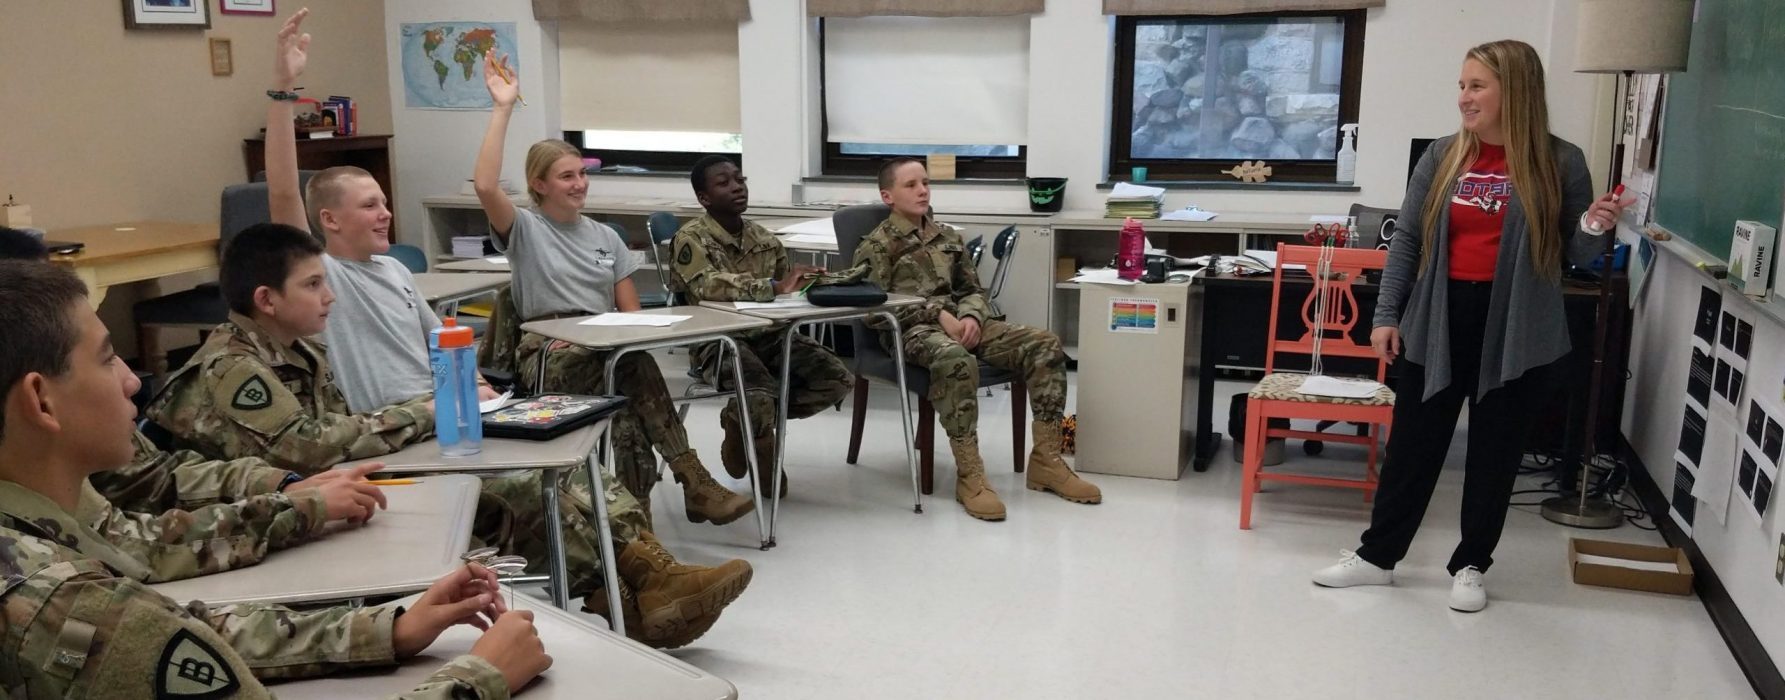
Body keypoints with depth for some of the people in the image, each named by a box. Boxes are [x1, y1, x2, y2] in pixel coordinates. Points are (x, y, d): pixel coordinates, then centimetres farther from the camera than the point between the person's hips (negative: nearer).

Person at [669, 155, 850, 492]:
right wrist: (775, 287, -34)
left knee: (836, 379, -12)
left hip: (769, 333, 6)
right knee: (760, 397, -33)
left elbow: (789, 291, 13)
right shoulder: (691, 238, -7)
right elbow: (709, 286, -26)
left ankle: (747, 423, 8)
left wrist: (807, 282, -12)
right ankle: (764, 454, 6)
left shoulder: (764, 238, 11)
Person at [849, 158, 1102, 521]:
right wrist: (937, 314, -17)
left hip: (960, 321, 7)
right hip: (912, 329, -6)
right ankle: (969, 475, -34)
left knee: (1045, 345, -15)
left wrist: (971, 317, -5)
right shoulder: (876, 246, 3)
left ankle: (1045, 460, -12)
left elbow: (973, 290, 22)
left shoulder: (948, 237, 22)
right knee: (957, 361, -42)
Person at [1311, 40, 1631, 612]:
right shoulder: (1443, 156, 2)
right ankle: (1378, 554, 21)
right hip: (1439, 322, 2)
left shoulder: (1560, 162, -3)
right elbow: (1406, 239, 5)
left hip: (1517, 330, -1)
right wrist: (1386, 315, 0)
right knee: (1413, 445, 8)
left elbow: (1574, 255, 4)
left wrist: (1594, 229, -18)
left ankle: (1470, 565, 24)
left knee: (1495, 452, 10)